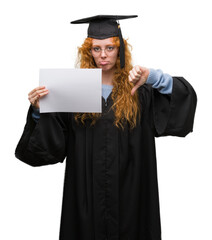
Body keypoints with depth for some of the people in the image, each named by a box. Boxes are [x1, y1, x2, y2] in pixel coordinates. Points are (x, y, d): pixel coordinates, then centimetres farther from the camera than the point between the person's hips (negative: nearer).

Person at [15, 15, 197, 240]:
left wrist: (151, 76, -24)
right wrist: (39, 111, -20)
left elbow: (186, 95, -11)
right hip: (86, 193, 1)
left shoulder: (138, 90, -1)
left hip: (129, 191, 0)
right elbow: (51, 143, -2)